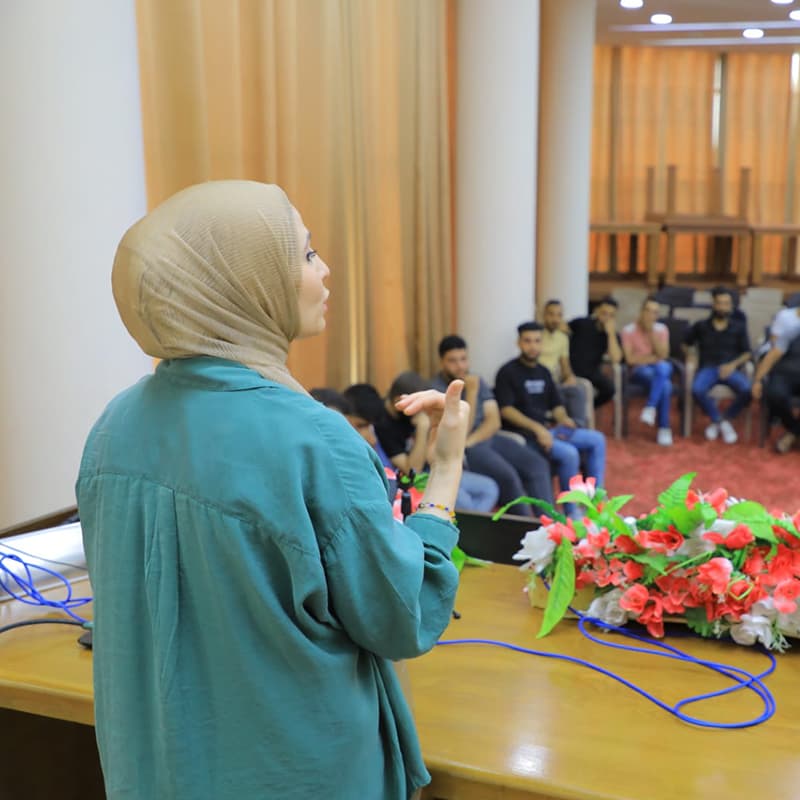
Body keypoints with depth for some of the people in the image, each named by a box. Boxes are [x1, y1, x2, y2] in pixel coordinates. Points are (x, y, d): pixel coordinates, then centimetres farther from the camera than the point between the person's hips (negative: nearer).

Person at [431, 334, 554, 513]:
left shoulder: (477, 381, 8)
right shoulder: (436, 389, -13)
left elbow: (494, 421, 1)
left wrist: (471, 441, -16)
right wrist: (471, 393, -23)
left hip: (487, 438, 7)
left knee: (538, 465, -7)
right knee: (507, 475, -27)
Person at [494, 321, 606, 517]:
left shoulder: (543, 372, 16)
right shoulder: (508, 372, -6)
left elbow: (556, 405, 18)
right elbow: (506, 410, -15)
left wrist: (564, 419, -6)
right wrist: (536, 428, -23)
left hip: (547, 429, 8)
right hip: (523, 433, -8)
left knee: (597, 440, -2)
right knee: (569, 453, -28)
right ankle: (571, 512, -14)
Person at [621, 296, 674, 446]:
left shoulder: (661, 329, 7)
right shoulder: (629, 330, -3)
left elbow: (663, 355, -6)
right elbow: (630, 359, -11)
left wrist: (652, 332, -12)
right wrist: (653, 358, -8)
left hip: (660, 369, 3)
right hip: (639, 370, -3)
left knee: (663, 367, -39)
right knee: (665, 385, -36)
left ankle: (650, 407, -36)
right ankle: (664, 428, -32)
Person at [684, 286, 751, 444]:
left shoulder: (739, 326, 12)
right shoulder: (701, 326, 11)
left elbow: (747, 353, 9)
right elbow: (685, 345, 20)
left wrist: (733, 364, -10)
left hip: (730, 369, 1)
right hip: (708, 369, 0)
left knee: (747, 390, -32)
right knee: (697, 390, -35)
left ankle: (726, 418, -4)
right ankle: (721, 422, -11)